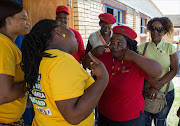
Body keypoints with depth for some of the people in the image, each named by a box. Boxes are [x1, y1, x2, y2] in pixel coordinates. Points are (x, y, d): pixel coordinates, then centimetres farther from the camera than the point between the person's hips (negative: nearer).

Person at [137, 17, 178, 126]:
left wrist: (158, 86, -14)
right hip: (145, 91, 0)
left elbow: (174, 70, -5)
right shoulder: (142, 47, -2)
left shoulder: (170, 47, -1)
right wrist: (153, 83, -19)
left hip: (166, 92, 0)